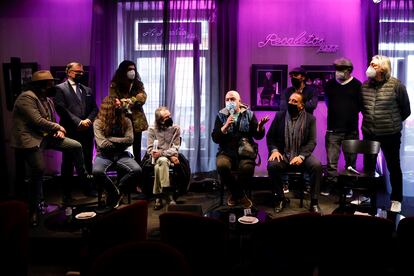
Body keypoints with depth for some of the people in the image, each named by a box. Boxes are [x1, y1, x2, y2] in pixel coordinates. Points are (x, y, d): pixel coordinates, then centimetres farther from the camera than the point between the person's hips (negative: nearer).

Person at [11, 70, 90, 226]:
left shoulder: (47, 100, 13)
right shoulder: (26, 97, -16)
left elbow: (52, 119, 20)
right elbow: (38, 121, -23)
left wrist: (58, 131, -1)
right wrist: (58, 127, -11)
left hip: (47, 136, 8)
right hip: (31, 139, -8)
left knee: (76, 146, -1)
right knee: (38, 173, -6)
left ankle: (83, 178, 15)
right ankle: (34, 210, 11)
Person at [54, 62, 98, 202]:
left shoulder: (87, 90, 18)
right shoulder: (60, 88, 1)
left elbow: (94, 108, 12)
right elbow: (61, 109, -10)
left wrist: (88, 120, -7)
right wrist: (79, 122, -13)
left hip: (87, 131, 5)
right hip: (70, 131, -4)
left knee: (87, 160, 10)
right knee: (68, 162, 5)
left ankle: (88, 188, 22)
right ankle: (67, 192, 14)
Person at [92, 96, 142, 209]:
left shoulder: (126, 121, 5)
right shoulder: (98, 122, -2)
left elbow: (129, 140, -7)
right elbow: (102, 144, -12)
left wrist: (110, 139, -9)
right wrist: (120, 143, -4)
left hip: (121, 155, 2)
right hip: (104, 155, -2)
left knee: (137, 170, -26)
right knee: (97, 172, -35)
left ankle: (116, 193, -2)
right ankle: (115, 192, -4)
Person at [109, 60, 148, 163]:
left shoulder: (138, 84, 10)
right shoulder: (115, 85, 0)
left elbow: (142, 98, -5)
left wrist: (128, 101, -17)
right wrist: (134, 100, -15)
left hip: (137, 120, 3)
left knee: (137, 149, 9)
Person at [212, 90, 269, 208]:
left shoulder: (249, 114, 9)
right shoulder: (221, 115, 8)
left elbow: (258, 136, 6)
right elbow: (215, 138, -1)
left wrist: (260, 126, -15)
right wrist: (226, 126, -15)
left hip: (245, 151, 0)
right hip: (227, 151, 1)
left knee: (247, 168, -33)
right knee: (222, 165, -33)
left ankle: (234, 194, -1)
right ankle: (240, 195, -7)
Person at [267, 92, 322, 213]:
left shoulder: (310, 119, 3)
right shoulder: (279, 116, 7)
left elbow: (312, 141, -3)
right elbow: (270, 136, 7)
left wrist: (301, 156, -21)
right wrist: (274, 150, -13)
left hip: (301, 155, 0)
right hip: (283, 155, 1)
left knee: (317, 165, -30)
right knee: (272, 165, -31)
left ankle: (314, 202, -12)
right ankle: (281, 198, -8)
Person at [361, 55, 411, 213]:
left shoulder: (396, 85, -10)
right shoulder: (365, 85, 2)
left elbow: (406, 110, 0)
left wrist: (393, 122, 8)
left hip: (390, 134, -4)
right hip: (368, 134, 4)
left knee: (393, 167, 9)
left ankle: (396, 199, 24)